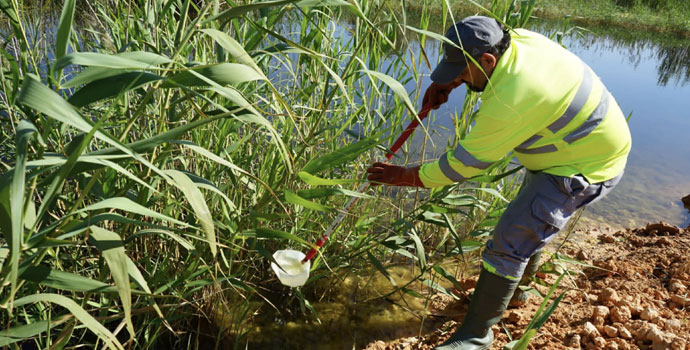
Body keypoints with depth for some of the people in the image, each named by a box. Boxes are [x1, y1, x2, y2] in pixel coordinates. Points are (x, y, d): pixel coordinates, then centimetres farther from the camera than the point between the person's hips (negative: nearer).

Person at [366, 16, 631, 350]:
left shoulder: (509, 101, -36)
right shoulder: (517, 39, -8)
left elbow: (463, 163, -29)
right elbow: (480, 50, 15)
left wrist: (404, 176, -19)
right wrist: (446, 85, -2)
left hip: (582, 170, -10)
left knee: (510, 242, -13)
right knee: (528, 223, 25)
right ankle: (512, 288, 48)